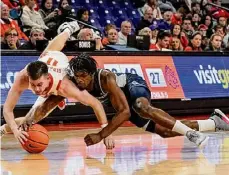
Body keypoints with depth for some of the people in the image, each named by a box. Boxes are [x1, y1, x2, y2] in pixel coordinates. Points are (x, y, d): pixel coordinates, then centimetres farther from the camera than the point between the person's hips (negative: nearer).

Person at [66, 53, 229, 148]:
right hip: (124, 96, 6)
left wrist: (100, 135, -47)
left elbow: (125, 111, -42)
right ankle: (215, 122, 20)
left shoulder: (105, 78, -39)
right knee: (165, 131, 4)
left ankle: (190, 132, -38)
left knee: (141, 108, -44)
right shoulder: (75, 85, -23)